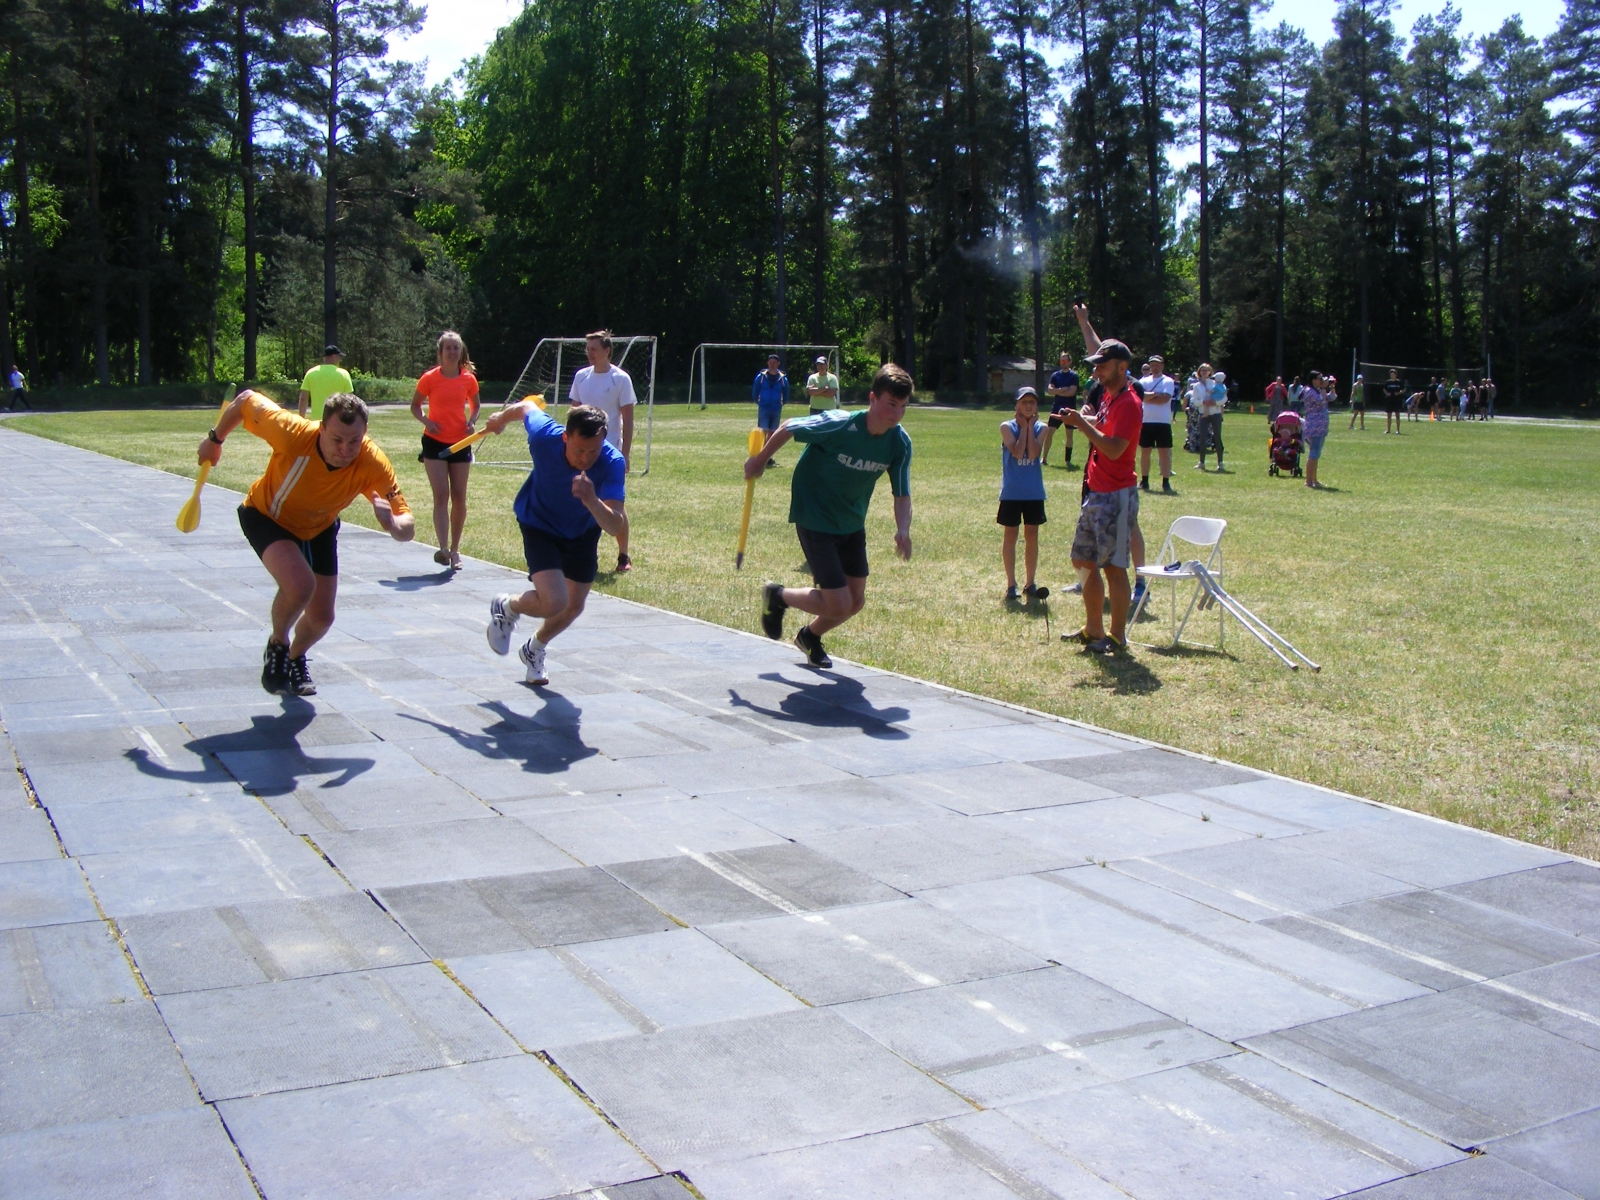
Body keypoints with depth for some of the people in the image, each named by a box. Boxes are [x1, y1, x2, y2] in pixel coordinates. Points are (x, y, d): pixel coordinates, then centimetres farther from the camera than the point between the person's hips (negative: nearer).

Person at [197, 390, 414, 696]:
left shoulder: (373, 464, -34)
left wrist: (392, 524, -57)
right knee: (299, 585, -30)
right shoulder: (292, 433, -39)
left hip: (319, 530, 3)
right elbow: (245, 400, -20)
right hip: (266, 517, -3)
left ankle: (295, 658, 45)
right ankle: (277, 646, 3)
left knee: (322, 617, 8)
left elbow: (407, 529, -33)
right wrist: (215, 440, -4)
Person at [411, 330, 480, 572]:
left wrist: (472, 421, -4)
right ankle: (443, 548, -19)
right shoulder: (430, 378, -5)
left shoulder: (469, 379, 1)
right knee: (441, 495, -12)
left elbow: (475, 406, 16)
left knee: (459, 497, 4)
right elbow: (415, 405, 6)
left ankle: (455, 550, 16)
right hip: (435, 442, -2)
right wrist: (426, 421, -13)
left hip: (460, 443, 3)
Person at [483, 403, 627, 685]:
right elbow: (527, 407, -10)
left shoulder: (613, 463, -36)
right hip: (540, 525, -2)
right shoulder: (543, 435, -35)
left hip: (583, 531, 3)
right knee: (553, 603, -23)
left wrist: (592, 501, -63)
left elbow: (615, 527, -43)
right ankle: (507, 608, 12)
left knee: (574, 606, 17)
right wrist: (500, 418, 12)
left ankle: (534, 649, 49)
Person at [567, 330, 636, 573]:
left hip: (611, 452, -5)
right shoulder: (581, 376, 7)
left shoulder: (621, 379, -7)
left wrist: (625, 453, -11)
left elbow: (628, 419, -6)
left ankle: (623, 556, 8)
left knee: (616, 504, 0)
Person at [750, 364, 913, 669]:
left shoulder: (900, 443, -12)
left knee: (855, 601, 9)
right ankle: (778, 596, 17)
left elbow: (901, 494, -6)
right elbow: (787, 428, -12)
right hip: (815, 521, -6)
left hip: (853, 525, 6)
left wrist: (903, 530, -26)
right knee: (839, 604, -11)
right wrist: (759, 460, 4)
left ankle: (810, 636, 40)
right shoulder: (839, 425, -28)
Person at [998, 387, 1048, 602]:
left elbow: (1034, 453, -15)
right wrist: (1023, 426, -11)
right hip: (1012, 491, -3)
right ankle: (1011, 585, 9)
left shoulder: (1040, 428, 2)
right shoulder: (1007, 427, -5)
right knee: (1010, 535, 3)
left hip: (1034, 491, 3)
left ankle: (1030, 584, 19)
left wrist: (1030, 426, -9)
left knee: (1032, 536, 9)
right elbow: (1017, 452, -19)